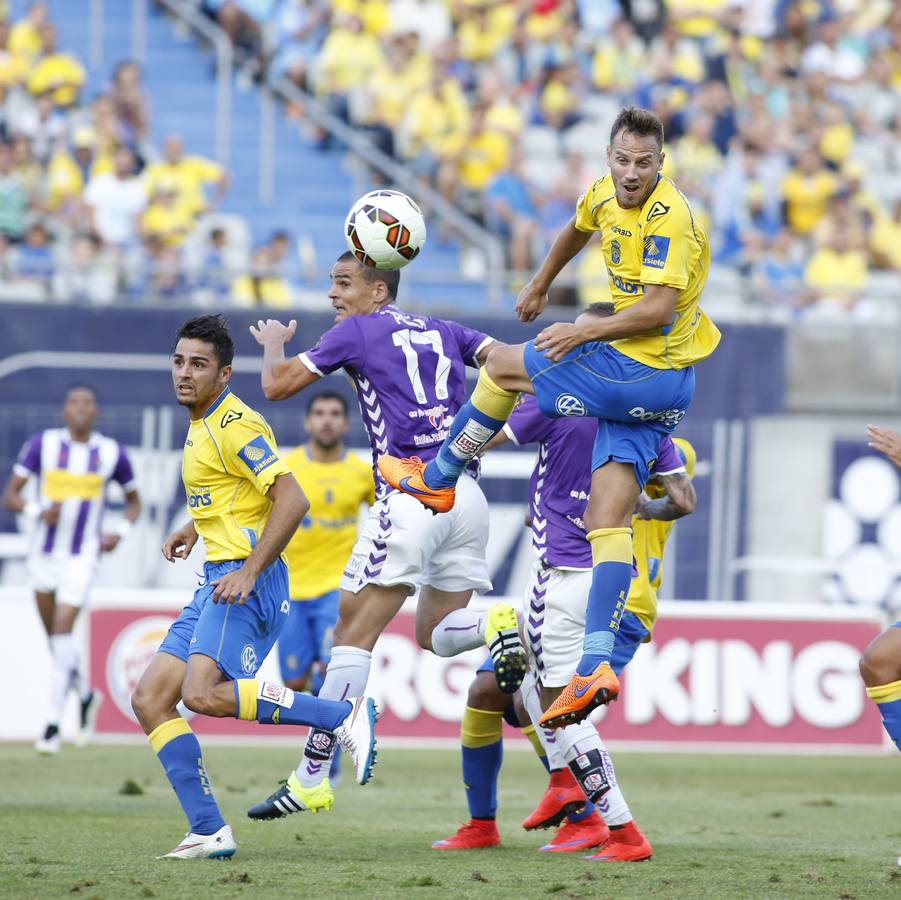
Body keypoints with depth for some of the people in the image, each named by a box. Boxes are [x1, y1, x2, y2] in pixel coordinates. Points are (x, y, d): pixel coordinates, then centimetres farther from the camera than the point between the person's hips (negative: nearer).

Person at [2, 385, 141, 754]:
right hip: (43, 553, 2)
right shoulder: (42, 444, -4)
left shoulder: (112, 453, -1)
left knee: (62, 629, -15)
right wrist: (38, 511, -25)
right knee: (54, 634, 12)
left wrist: (119, 532, -5)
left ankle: (54, 721, -12)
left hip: (83, 556, -2)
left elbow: (134, 501, 14)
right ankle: (85, 693, 38)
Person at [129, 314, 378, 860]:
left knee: (203, 692, -28)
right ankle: (209, 831, 1)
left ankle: (346, 716, -19)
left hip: (246, 580, -10)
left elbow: (292, 500, -20)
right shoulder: (202, 425, 18)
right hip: (217, 582, 10)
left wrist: (249, 571, -24)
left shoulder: (234, 425, -11)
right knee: (149, 700, 2)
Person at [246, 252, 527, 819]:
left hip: (411, 491, -6)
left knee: (355, 630, -4)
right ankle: (500, 625, -17)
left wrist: (273, 344, 26)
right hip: (468, 494, 6)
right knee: (436, 632, 16)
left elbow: (278, 386, 8)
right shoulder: (443, 332, 19)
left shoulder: (357, 331, 5)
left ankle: (313, 776, -7)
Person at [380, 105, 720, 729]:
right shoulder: (606, 195, 8)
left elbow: (657, 310, -25)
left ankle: (436, 478, 25)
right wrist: (540, 286, 44)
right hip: (651, 385, 9)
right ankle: (597, 666, -9)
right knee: (608, 519, -1)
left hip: (646, 373, -9)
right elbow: (578, 230, 31)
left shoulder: (669, 218, -19)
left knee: (504, 366, 5)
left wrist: (584, 332, -20)